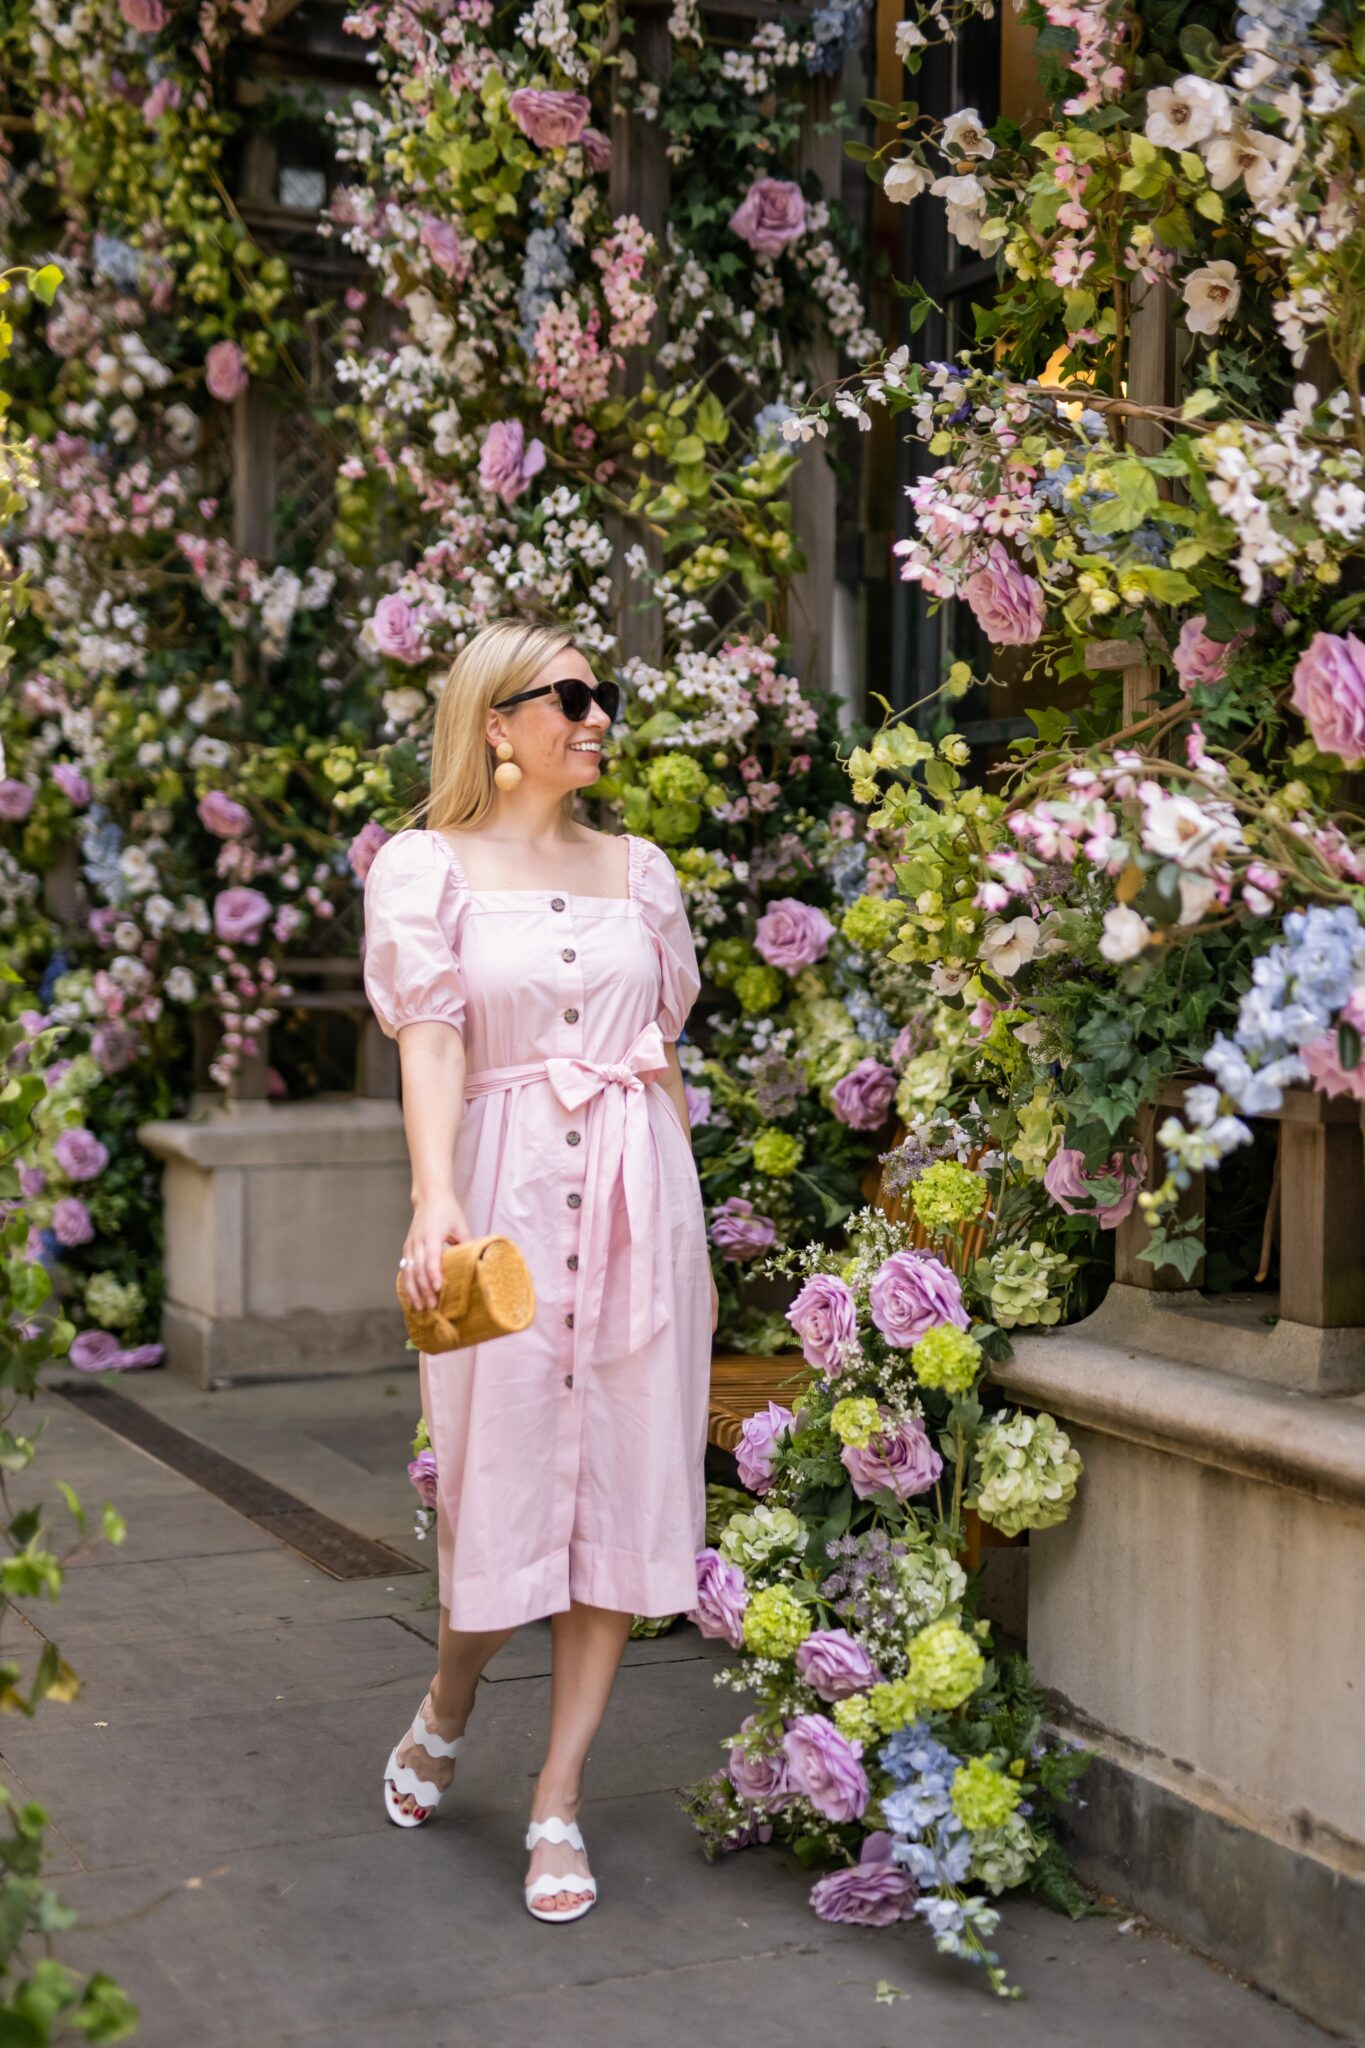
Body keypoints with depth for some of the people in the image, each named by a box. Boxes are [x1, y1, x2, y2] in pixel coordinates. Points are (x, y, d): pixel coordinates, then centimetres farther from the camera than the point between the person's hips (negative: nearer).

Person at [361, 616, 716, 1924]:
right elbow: (430, 1040, -11)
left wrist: (691, 1229, 14)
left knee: (618, 1487, 2)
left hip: (639, 1197, 4)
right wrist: (435, 1198, -26)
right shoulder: (429, 866, 1)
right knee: (506, 1479, 0)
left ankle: (558, 1802, 13)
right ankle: (445, 1715, 32)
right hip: (507, 1199, -3)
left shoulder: (639, 869, 13)